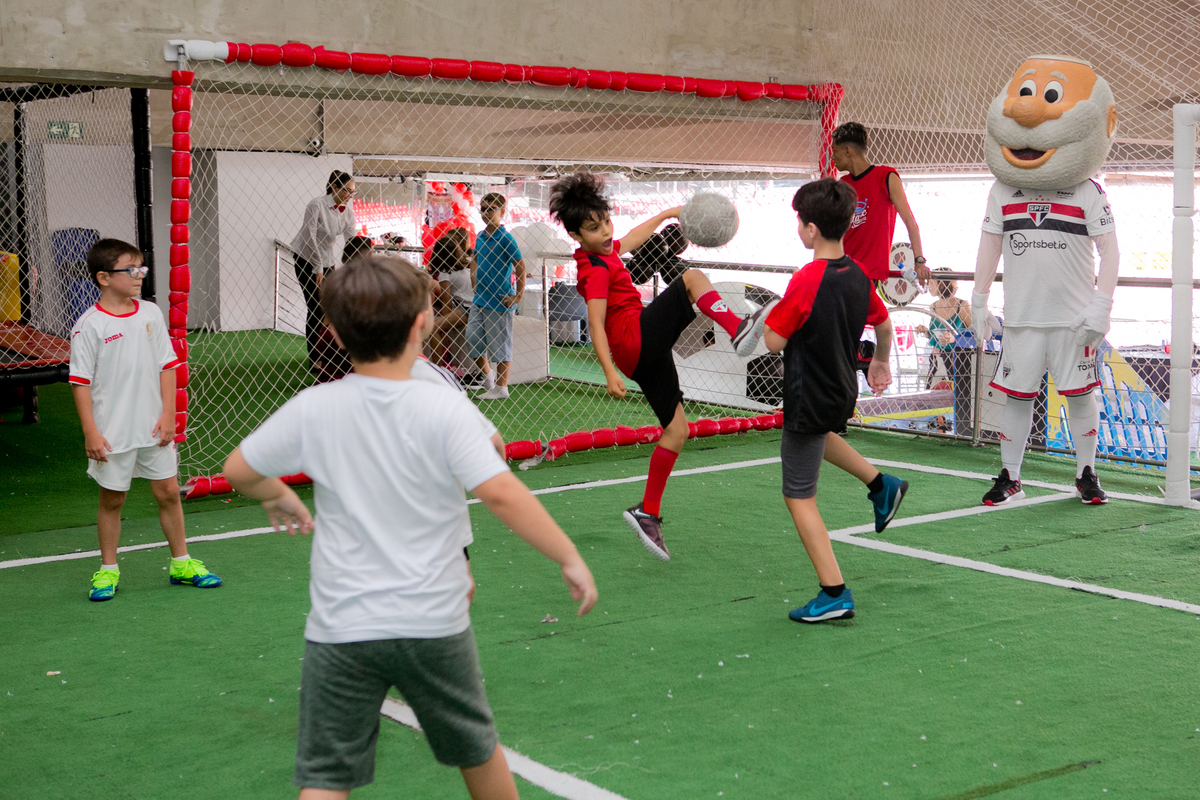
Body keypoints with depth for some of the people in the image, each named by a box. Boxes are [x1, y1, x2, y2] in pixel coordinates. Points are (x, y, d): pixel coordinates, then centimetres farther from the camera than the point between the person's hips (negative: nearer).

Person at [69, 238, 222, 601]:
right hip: (112, 432, -4)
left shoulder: (151, 314, 3)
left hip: (153, 429, 4)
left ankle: (181, 562, 23)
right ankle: (107, 570, 21)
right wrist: (90, 432, -12)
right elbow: (81, 383, -8)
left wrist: (168, 414, -1)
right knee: (111, 500, 8)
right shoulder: (89, 326, -10)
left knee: (168, 492, 9)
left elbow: (167, 366, 7)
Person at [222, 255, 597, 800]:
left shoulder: (312, 410, -5)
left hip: (341, 628, 1)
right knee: (475, 749, 21)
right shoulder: (445, 408, -13)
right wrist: (569, 558, -13)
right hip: (433, 622, -1)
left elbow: (238, 470, 5)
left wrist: (278, 497, 26)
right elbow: (500, 494, -21)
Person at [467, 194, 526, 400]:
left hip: (499, 302, -7)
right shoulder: (480, 237, 9)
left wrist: (519, 296, -13)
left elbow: (520, 266, -13)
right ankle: (487, 374, 28)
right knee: (472, 339, 8)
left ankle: (501, 388, 11)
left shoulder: (505, 238, -12)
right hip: (479, 299, 7)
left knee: (500, 344, 2)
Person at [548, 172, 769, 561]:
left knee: (676, 430, 8)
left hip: (643, 352, 9)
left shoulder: (605, 252, 15)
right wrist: (610, 372, -31)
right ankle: (738, 329, -35)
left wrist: (667, 214, 42)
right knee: (692, 278, -13)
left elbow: (632, 239, 36)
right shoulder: (596, 270, -13)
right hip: (638, 337, -9)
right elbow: (596, 324, -23)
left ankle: (648, 512, 12)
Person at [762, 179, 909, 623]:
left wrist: (771, 315, 1)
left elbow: (774, 341, -20)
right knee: (816, 432, 41)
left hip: (809, 399, -8)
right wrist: (880, 362, 33)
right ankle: (880, 485, 37)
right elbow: (883, 324, 15)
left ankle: (834, 594, -3)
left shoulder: (807, 281, -25)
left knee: (799, 497, 0)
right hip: (842, 393, 8)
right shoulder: (857, 275, 0)